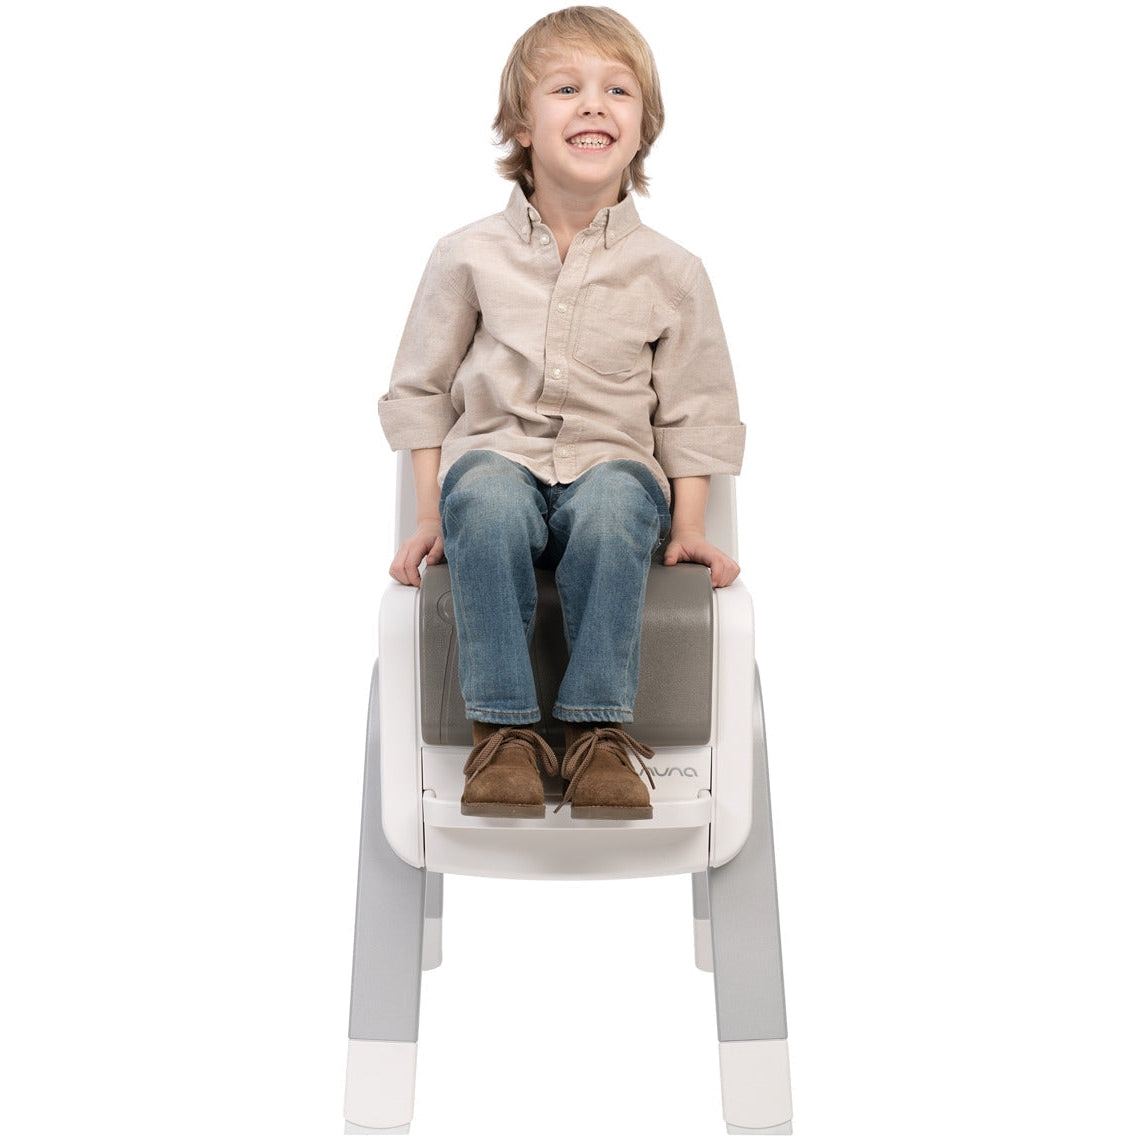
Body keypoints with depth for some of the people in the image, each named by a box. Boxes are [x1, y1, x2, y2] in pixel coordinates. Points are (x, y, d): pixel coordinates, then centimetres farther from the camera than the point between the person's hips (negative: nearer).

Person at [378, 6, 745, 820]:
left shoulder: (671, 272, 5)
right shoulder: (470, 255, 5)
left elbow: (694, 413, 9)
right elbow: (422, 389, 10)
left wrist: (689, 528, 0)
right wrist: (430, 515, 3)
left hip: (612, 460, 0)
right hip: (496, 454, 0)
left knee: (611, 505, -36)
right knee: (487, 503, -35)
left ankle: (600, 730, -26)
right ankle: (504, 729, -26)